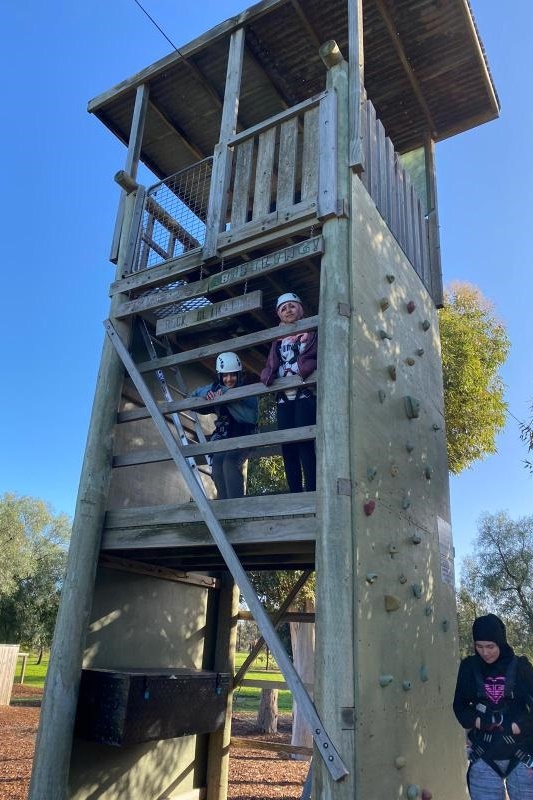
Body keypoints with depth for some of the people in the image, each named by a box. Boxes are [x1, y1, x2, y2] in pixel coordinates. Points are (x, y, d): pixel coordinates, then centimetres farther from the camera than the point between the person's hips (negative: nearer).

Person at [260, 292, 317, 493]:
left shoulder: (310, 332, 11)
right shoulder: (278, 340, 23)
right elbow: (270, 366, 19)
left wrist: (306, 368, -18)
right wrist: (267, 376, -4)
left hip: (305, 393, -4)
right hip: (284, 397, 5)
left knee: (304, 441, -17)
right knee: (287, 446, -3)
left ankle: (312, 492, -18)